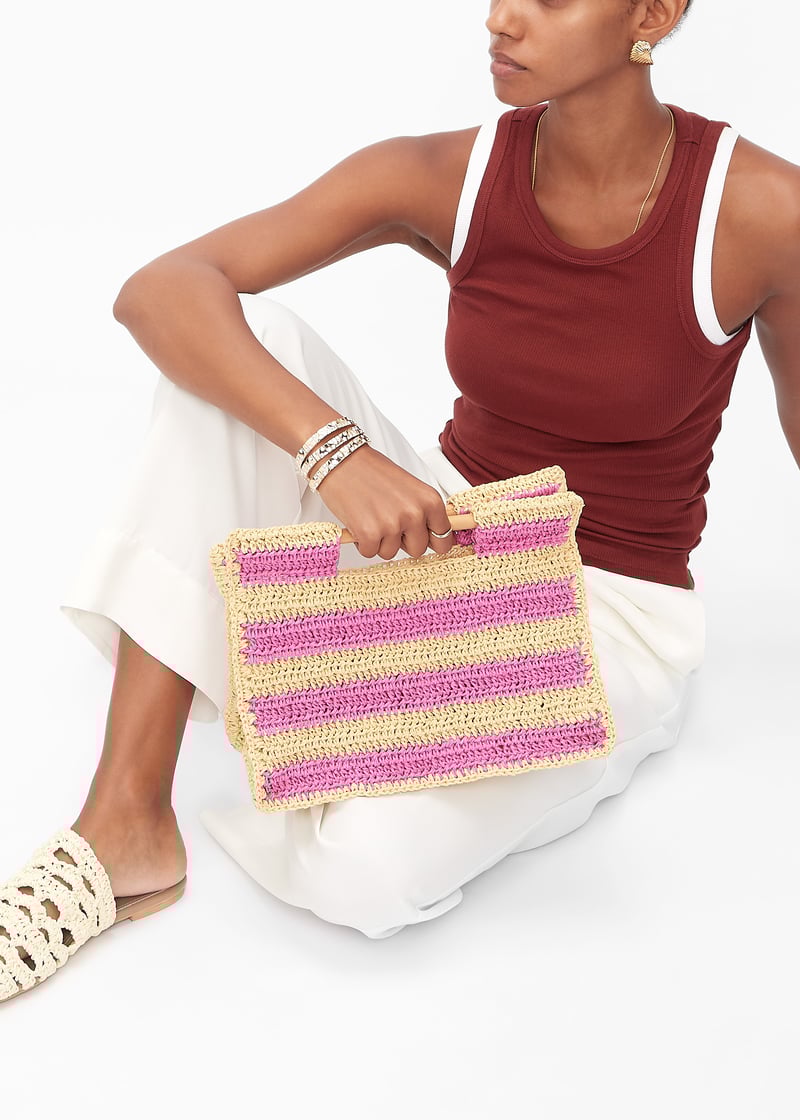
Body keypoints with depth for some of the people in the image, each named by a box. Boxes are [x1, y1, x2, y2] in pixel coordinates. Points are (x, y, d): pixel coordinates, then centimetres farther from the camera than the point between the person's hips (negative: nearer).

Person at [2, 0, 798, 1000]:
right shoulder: (445, 179, -11)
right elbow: (157, 291, -20)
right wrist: (331, 447, -37)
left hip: (611, 612, -4)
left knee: (366, 868, -33)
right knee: (236, 347, -22)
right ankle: (127, 822, -21)